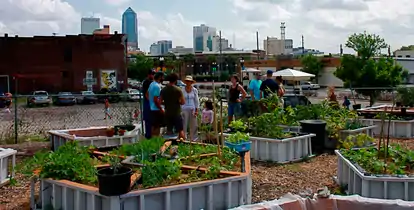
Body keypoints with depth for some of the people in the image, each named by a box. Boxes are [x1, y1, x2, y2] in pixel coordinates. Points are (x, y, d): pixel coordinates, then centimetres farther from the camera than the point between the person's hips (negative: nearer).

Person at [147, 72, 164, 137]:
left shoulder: (152, 84, 10)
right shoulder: (157, 86, -20)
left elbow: (147, 94, 21)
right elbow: (156, 100, -23)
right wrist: (161, 109, -17)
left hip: (152, 108, 10)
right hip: (157, 109, -10)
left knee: (153, 126, 16)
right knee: (157, 126, -4)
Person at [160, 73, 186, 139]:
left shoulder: (163, 90, 0)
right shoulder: (178, 90, -13)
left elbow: (160, 101, 3)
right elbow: (183, 102, -12)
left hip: (167, 113, 4)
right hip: (177, 113, -4)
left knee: (169, 130, 12)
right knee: (180, 130, 2)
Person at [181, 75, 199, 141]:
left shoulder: (194, 90, 3)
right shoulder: (182, 90, -2)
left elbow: (196, 101, 5)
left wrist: (197, 110, -1)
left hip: (192, 109, 2)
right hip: (184, 109, -2)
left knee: (194, 125, 3)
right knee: (184, 124, -2)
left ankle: (193, 139, 13)